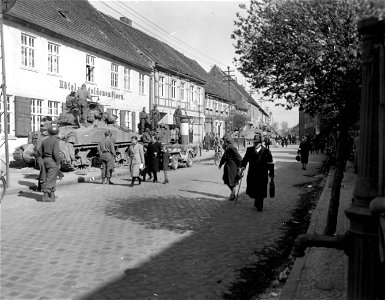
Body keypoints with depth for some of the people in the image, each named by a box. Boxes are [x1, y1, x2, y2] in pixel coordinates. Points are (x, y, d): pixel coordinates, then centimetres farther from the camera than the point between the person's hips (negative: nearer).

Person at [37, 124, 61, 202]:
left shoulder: (45, 140, 10)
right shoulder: (55, 140, -12)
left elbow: (39, 151, 14)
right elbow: (56, 153, -21)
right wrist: (58, 163, -13)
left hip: (45, 160, 8)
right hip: (53, 161, -7)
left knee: (51, 178, 16)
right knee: (50, 180, -4)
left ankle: (52, 196, 21)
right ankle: (45, 197, -6)